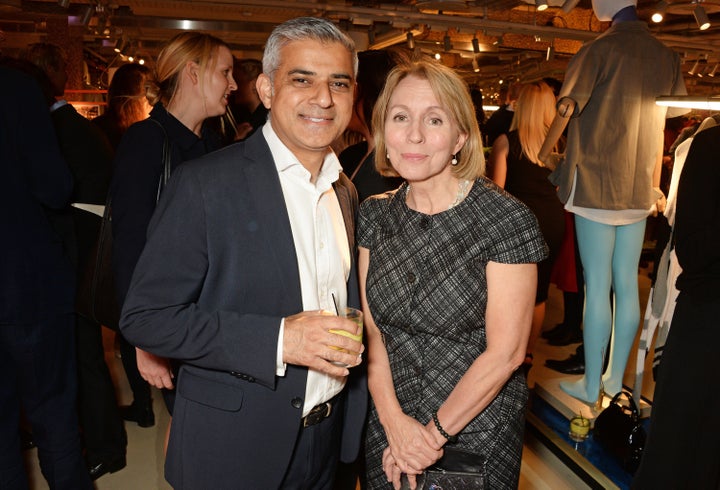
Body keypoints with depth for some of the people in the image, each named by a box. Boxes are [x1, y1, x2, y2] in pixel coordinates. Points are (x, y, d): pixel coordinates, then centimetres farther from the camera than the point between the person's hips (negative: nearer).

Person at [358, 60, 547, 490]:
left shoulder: (508, 221, -18)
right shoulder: (374, 215, -4)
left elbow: (505, 352, -17)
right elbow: (371, 329, -3)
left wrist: (434, 433, -12)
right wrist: (394, 422, -12)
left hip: (477, 430, -3)